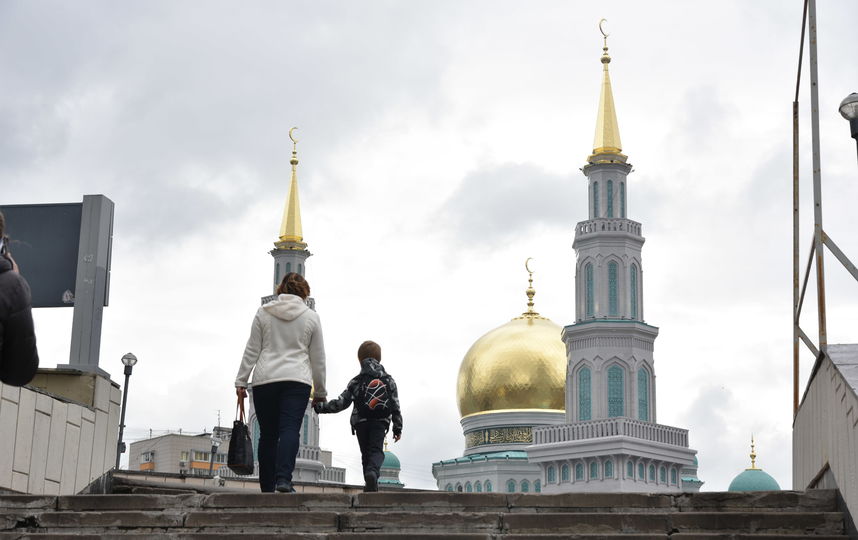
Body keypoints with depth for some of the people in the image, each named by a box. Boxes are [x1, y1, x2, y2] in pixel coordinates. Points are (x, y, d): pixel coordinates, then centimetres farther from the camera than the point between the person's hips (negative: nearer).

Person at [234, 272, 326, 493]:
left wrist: (241, 381, 10)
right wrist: (320, 392, 18)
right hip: (297, 380, -1)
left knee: (268, 434, 5)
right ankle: (284, 479, -30)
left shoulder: (263, 312, 10)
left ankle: (267, 487, 6)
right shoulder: (311, 317, 9)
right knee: (290, 429, -11)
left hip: (264, 380, 2)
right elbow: (318, 359, 12)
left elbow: (251, 350, 7)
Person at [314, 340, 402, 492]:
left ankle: (370, 484, 6)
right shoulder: (388, 380, 7)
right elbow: (395, 407, 4)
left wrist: (320, 407, 7)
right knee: (376, 450, -6)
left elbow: (341, 403, -2)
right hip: (380, 422, -1)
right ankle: (373, 471, -38)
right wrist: (397, 428, 9)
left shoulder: (356, 381, 4)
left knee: (366, 452, 12)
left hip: (360, 422, 1)